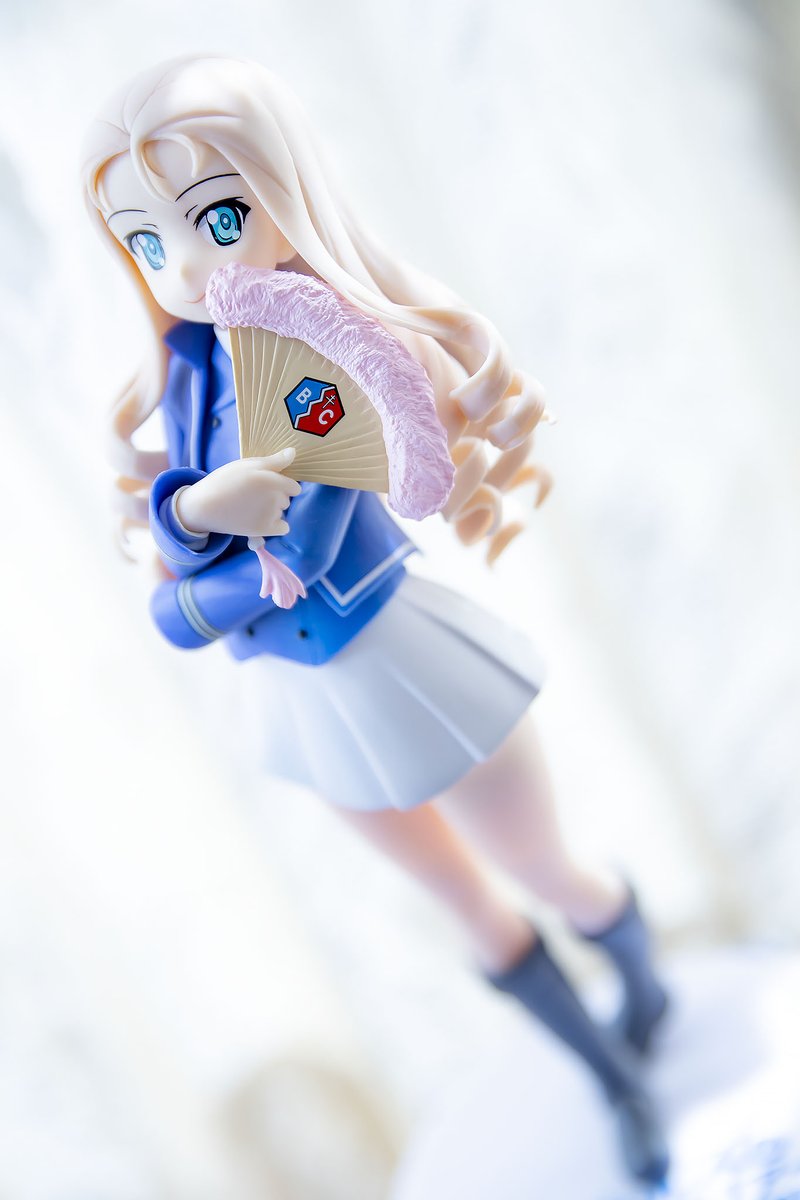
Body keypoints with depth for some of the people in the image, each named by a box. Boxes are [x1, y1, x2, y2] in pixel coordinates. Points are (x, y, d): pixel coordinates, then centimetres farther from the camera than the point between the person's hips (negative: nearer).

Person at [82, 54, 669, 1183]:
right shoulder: (190, 371, -4)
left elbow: (300, 560, -26)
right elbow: (179, 521, -10)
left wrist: (185, 605, -15)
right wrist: (194, 507, -29)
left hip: (403, 667, -6)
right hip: (302, 694, 7)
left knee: (549, 875, 18)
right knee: (480, 917, 22)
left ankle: (648, 992, 54)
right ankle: (619, 1077, 46)